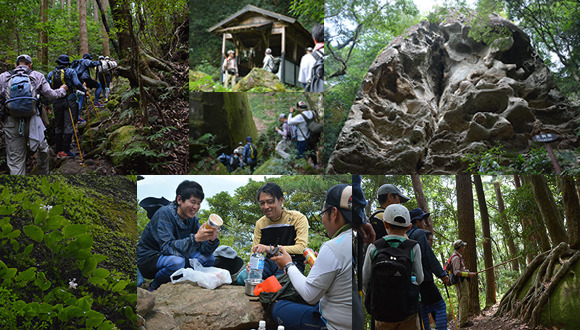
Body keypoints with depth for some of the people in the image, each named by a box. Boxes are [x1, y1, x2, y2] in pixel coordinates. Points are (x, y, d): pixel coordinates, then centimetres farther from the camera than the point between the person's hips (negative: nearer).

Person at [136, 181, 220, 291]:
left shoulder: (192, 219, -1)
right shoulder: (164, 214, -22)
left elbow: (204, 249, -6)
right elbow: (167, 247, -33)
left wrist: (211, 240, -29)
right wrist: (196, 238, -43)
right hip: (148, 260, -7)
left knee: (209, 259, -5)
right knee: (177, 261, -35)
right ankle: (155, 286, -7)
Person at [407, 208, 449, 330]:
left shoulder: (406, 236, 17)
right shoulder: (419, 233, -8)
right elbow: (429, 256, -15)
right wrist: (442, 274, -14)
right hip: (424, 279, -8)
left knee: (423, 310, 11)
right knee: (440, 306, -5)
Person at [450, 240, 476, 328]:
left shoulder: (459, 257, 17)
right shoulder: (456, 258, -17)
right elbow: (456, 272, -22)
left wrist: (469, 273, 17)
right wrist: (468, 274, -22)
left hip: (463, 281, 11)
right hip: (460, 282, -11)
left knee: (465, 301, 16)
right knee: (464, 301, -9)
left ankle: (462, 320, 24)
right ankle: (463, 322, -6)